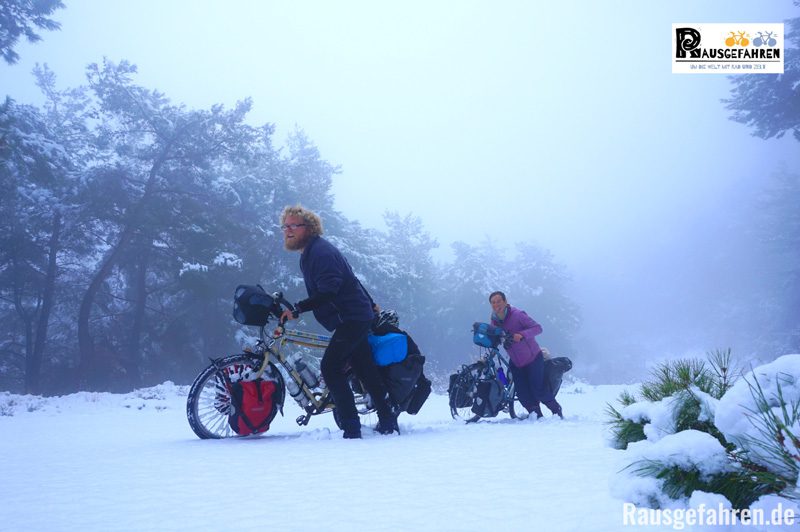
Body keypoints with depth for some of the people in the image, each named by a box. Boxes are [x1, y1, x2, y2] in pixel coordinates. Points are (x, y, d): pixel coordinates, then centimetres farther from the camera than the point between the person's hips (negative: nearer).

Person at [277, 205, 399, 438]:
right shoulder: (311, 252, 16)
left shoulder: (320, 251, -17)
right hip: (359, 316, 11)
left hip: (352, 319, -11)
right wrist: (371, 305, 31)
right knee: (366, 371, 13)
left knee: (330, 367, -15)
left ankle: (351, 428, -15)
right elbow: (349, 280, 23)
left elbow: (328, 292, -29)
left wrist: (296, 309, -32)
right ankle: (388, 423, 20)